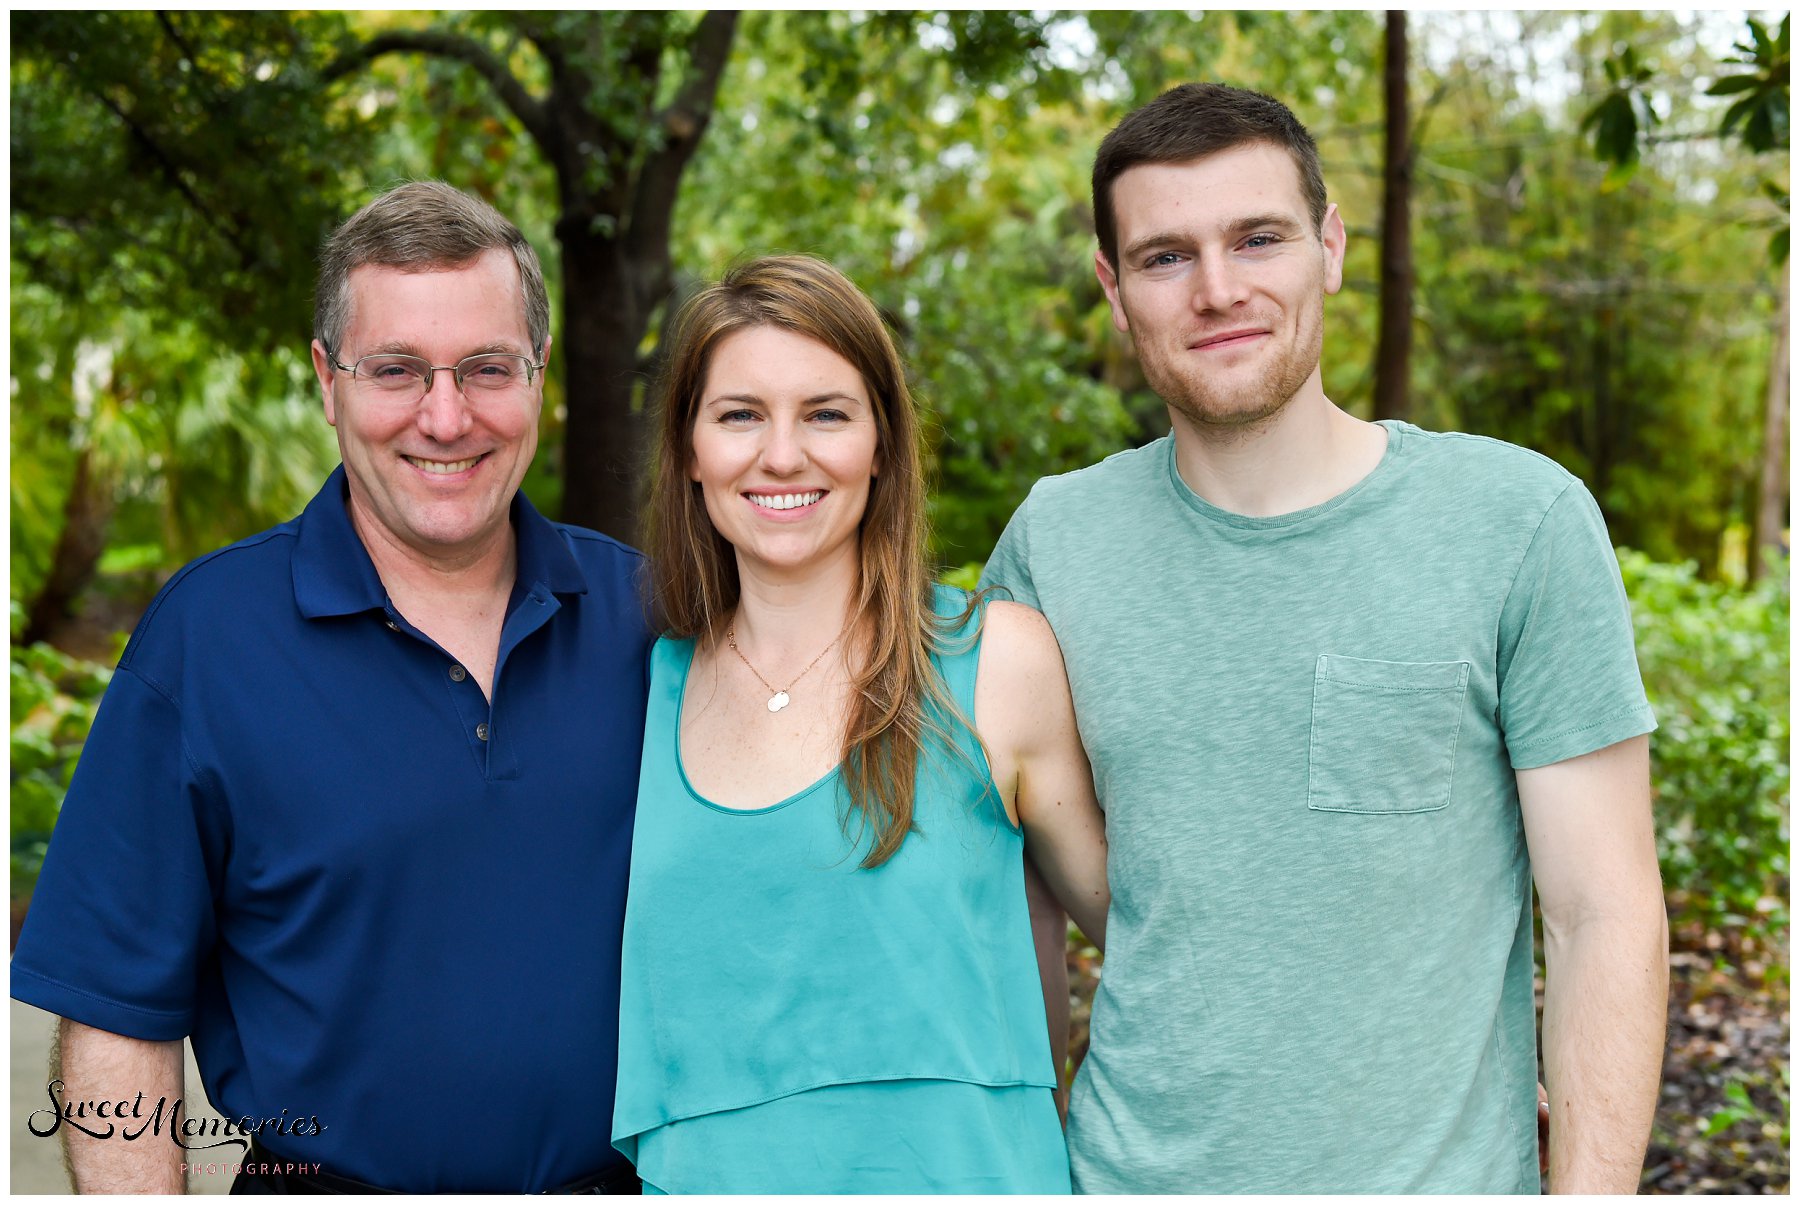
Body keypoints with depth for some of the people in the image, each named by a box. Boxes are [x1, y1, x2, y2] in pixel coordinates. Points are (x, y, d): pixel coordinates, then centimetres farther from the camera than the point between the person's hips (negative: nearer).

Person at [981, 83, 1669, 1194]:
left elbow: (1608, 916, -9)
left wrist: (1591, 1192, -14)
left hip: (1435, 1172, -2)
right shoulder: (1051, 540, -2)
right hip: (1124, 1171, 2)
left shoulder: (1522, 522, -10)